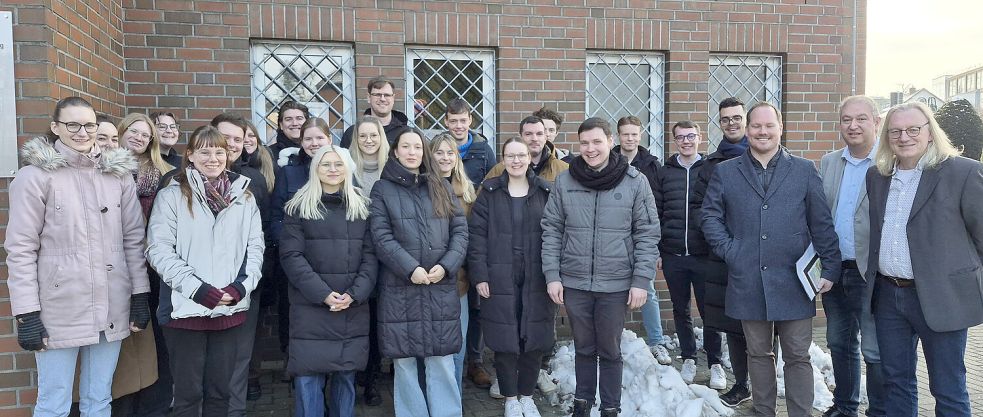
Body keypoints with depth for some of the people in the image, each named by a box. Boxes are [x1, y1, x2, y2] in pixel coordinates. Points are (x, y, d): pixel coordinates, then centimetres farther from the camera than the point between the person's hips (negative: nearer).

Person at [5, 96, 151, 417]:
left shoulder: (118, 173, 5)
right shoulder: (35, 175, -6)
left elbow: (133, 238, 7)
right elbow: (20, 249, -7)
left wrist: (140, 296, 5)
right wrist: (27, 314, -10)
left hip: (111, 309, 3)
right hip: (58, 312, -3)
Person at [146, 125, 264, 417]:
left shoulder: (243, 196, 8)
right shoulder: (171, 195, -2)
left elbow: (256, 245, 7)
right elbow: (159, 250, -9)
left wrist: (243, 285, -9)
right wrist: (199, 289, -17)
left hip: (231, 308, 3)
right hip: (185, 308, -3)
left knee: (220, 390, 14)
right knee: (187, 392, 8)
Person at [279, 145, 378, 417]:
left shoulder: (362, 207, 8)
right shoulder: (299, 207, 1)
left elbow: (370, 254, 3)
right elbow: (291, 255, -5)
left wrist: (355, 293, -11)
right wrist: (323, 293, -14)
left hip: (353, 308, 2)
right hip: (310, 306, -2)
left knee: (347, 374, 9)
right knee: (308, 376, -1)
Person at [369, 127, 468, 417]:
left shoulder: (441, 187, 12)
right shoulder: (383, 189, 5)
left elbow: (460, 230, 6)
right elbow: (381, 237, -5)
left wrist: (446, 266, -9)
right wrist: (410, 268, -16)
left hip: (441, 287, 2)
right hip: (399, 288, -1)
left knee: (441, 361, 4)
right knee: (404, 362, 5)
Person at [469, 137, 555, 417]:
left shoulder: (545, 192, 5)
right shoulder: (489, 193, 3)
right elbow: (476, 235, -1)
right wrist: (479, 275, -8)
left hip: (536, 280, 1)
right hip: (500, 279, -1)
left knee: (534, 340, 7)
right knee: (505, 341, 3)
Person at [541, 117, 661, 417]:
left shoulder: (635, 182, -5)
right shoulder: (564, 181, 0)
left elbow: (648, 235, -3)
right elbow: (551, 230, 3)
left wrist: (641, 280, -8)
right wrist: (552, 275, -2)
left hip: (616, 284, -1)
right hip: (574, 283, 2)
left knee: (610, 351, 11)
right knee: (584, 348, 16)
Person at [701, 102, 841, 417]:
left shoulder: (805, 171, 5)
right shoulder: (725, 173, 7)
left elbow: (822, 224, 4)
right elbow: (710, 217, 5)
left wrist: (830, 269, 0)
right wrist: (729, 250, -7)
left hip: (793, 282, -1)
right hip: (748, 282, 1)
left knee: (798, 356, 4)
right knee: (759, 354, 13)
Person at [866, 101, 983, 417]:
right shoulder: (876, 175, 9)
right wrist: (873, 278, 11)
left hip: (940, 297, -5)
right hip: (888, 295, 5)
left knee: (948, 389, 7)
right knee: (896, 381, 16)